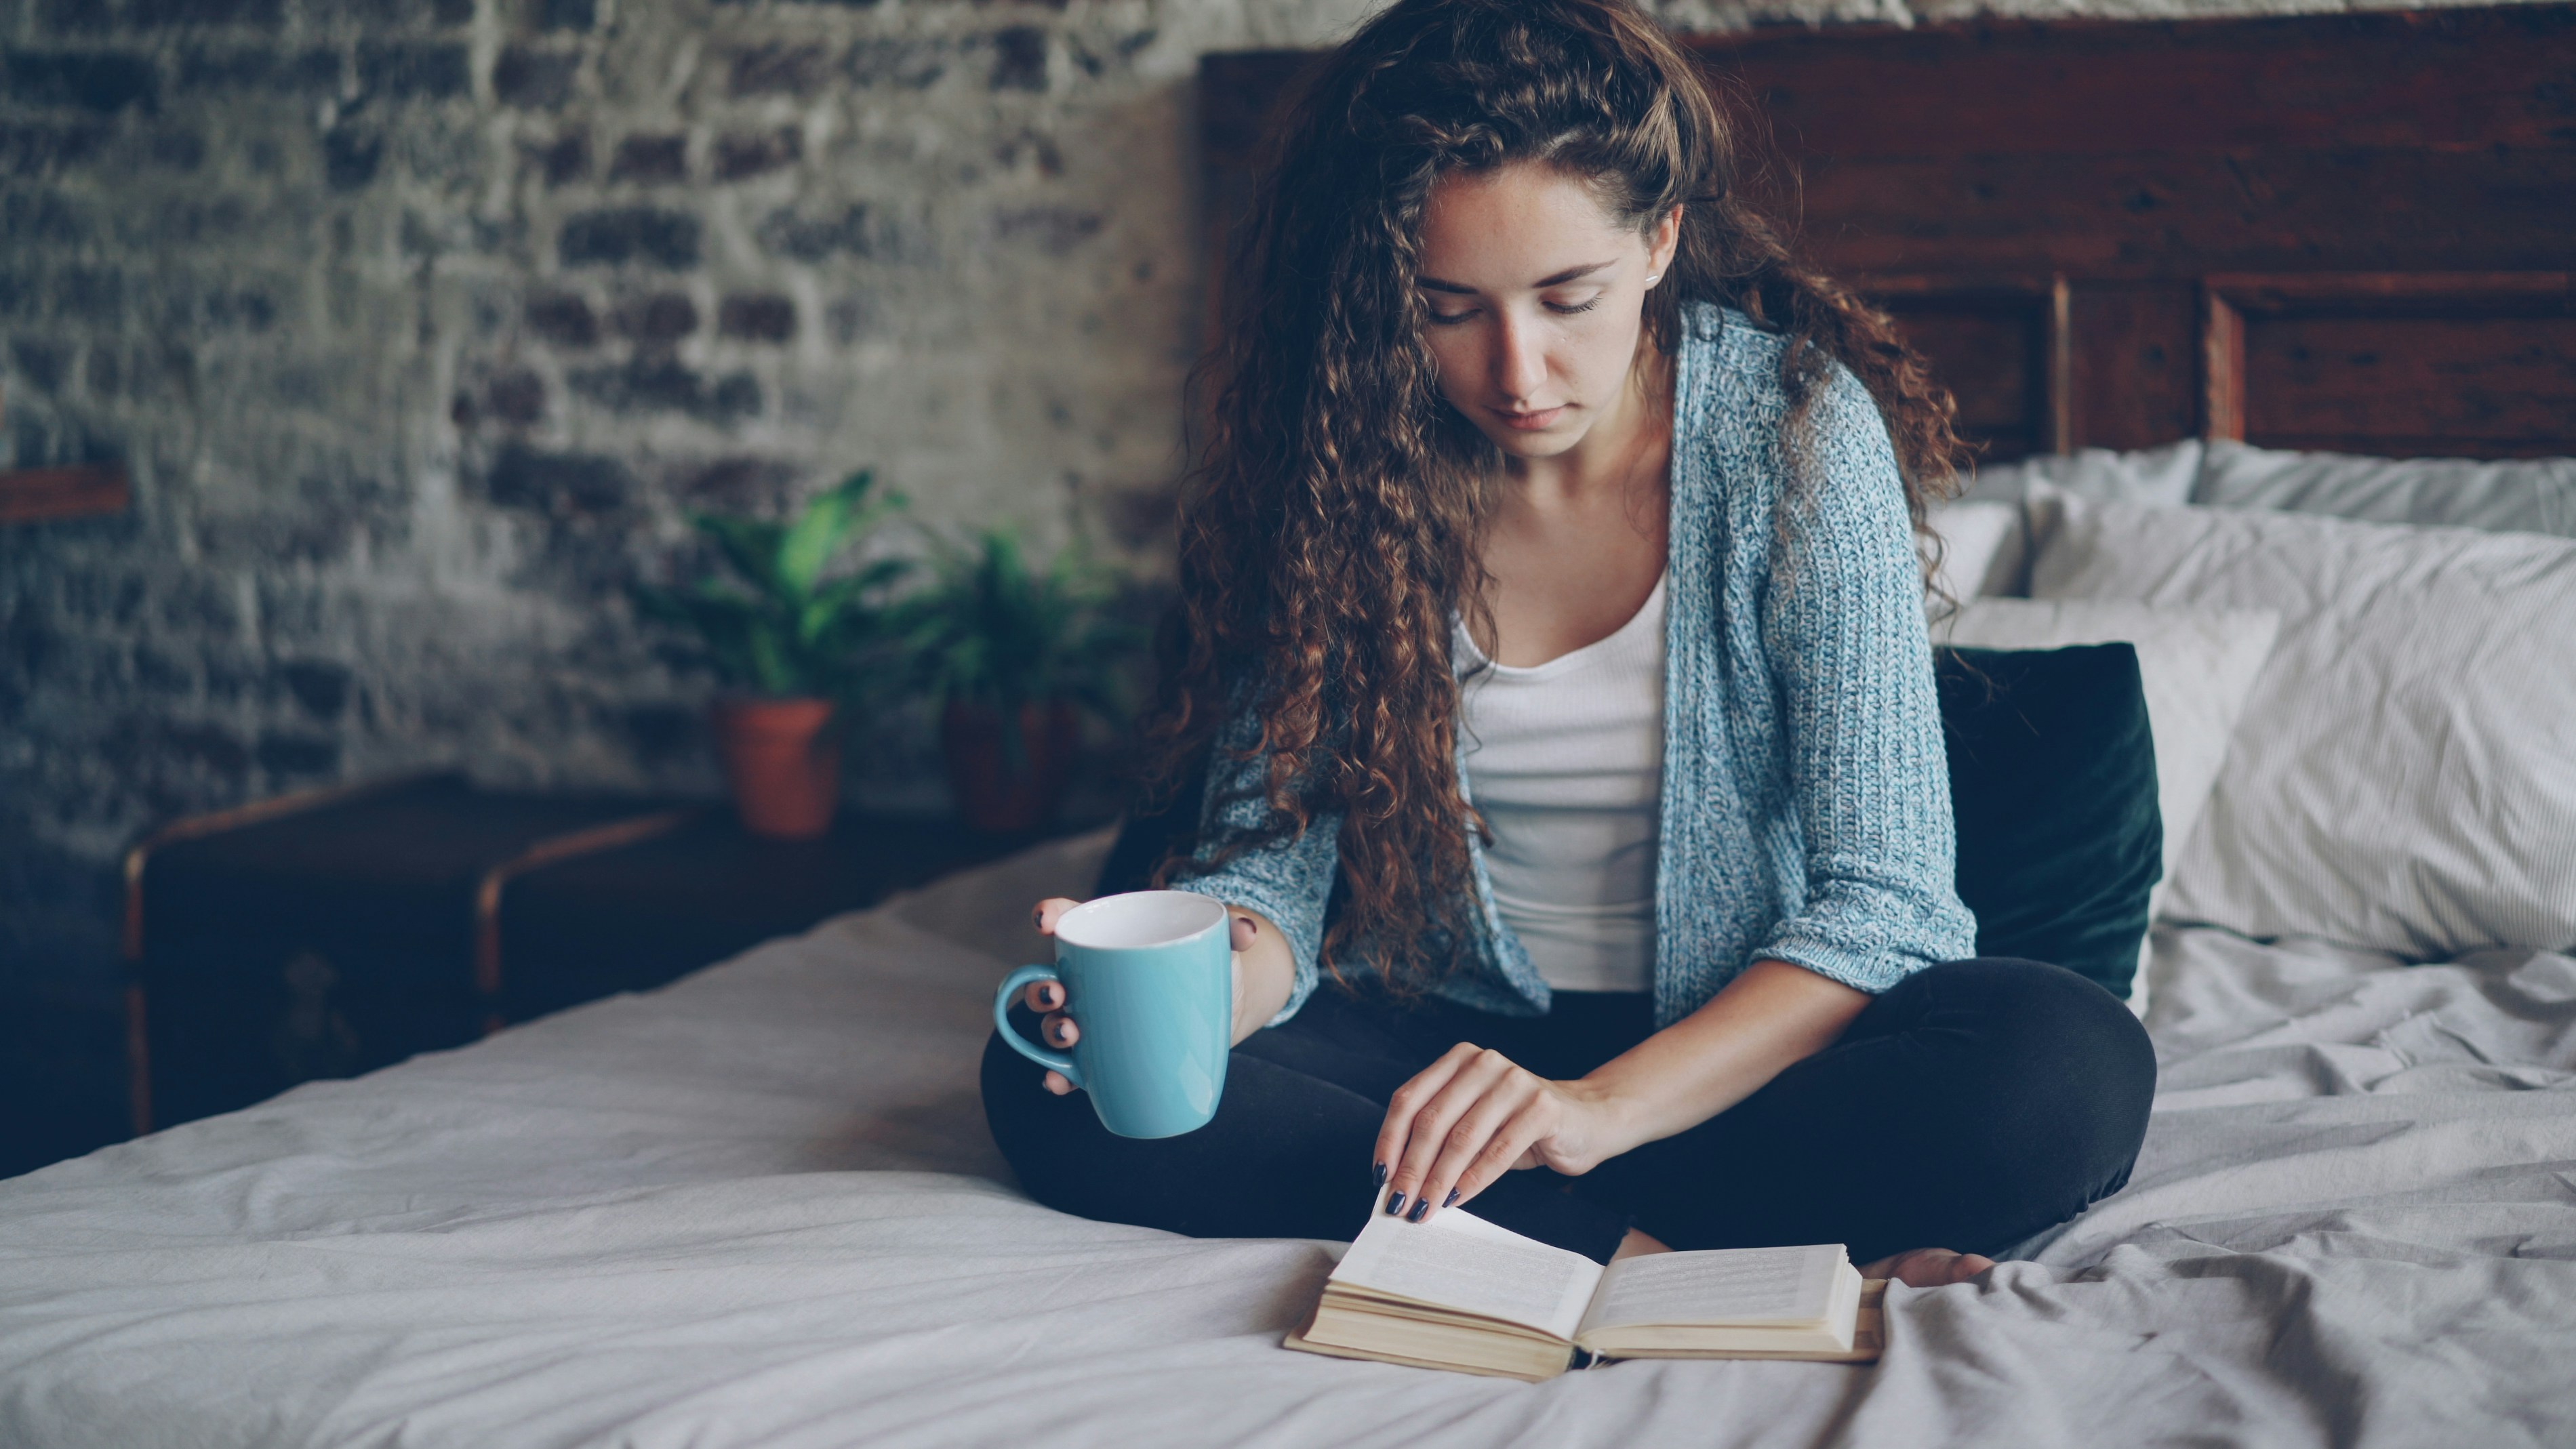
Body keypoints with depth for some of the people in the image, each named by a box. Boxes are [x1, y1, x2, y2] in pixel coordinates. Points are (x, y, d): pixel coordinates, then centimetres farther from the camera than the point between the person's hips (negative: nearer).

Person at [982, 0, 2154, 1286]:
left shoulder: (1795, 429, -14)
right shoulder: (1335, 465, -7)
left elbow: (1882, 895, -17)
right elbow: (1273, 841, -6)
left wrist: (1602, 1106, -30)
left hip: (1753, 1035, -2)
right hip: (1445, 1031, 3)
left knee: (2072, 1070, -32)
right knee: (1049, 1087, -23)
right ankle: (1657, 1253, -26)